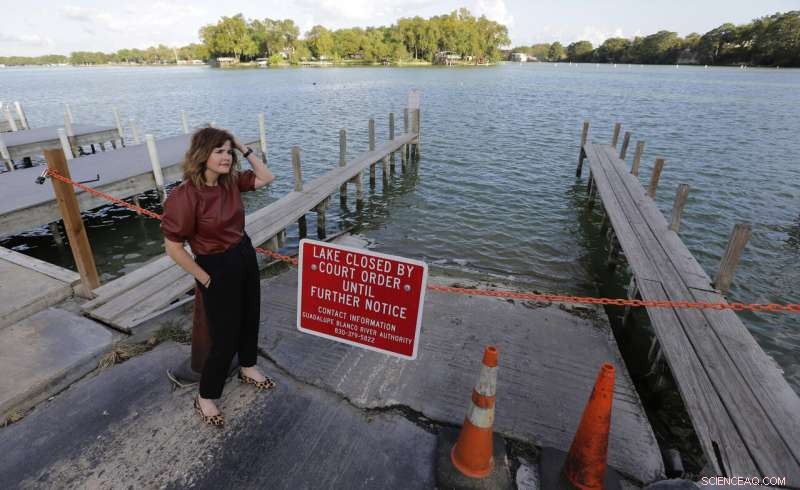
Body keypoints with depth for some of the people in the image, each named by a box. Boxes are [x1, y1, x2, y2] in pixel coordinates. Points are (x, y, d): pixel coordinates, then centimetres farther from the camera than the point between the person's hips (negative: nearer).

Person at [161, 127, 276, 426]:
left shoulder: (231, 181, -5)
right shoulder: (186, 195, -25)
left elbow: (267, 178, 8)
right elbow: (173, 247, -21)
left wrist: (245, 150, -4)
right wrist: (205, 279, -13)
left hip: (245, 256, 7)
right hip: (218, 267, -7)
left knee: (250, 317, 23)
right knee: (225, 336, 5)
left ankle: (248, 369, 50)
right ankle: (205, 398, 30)